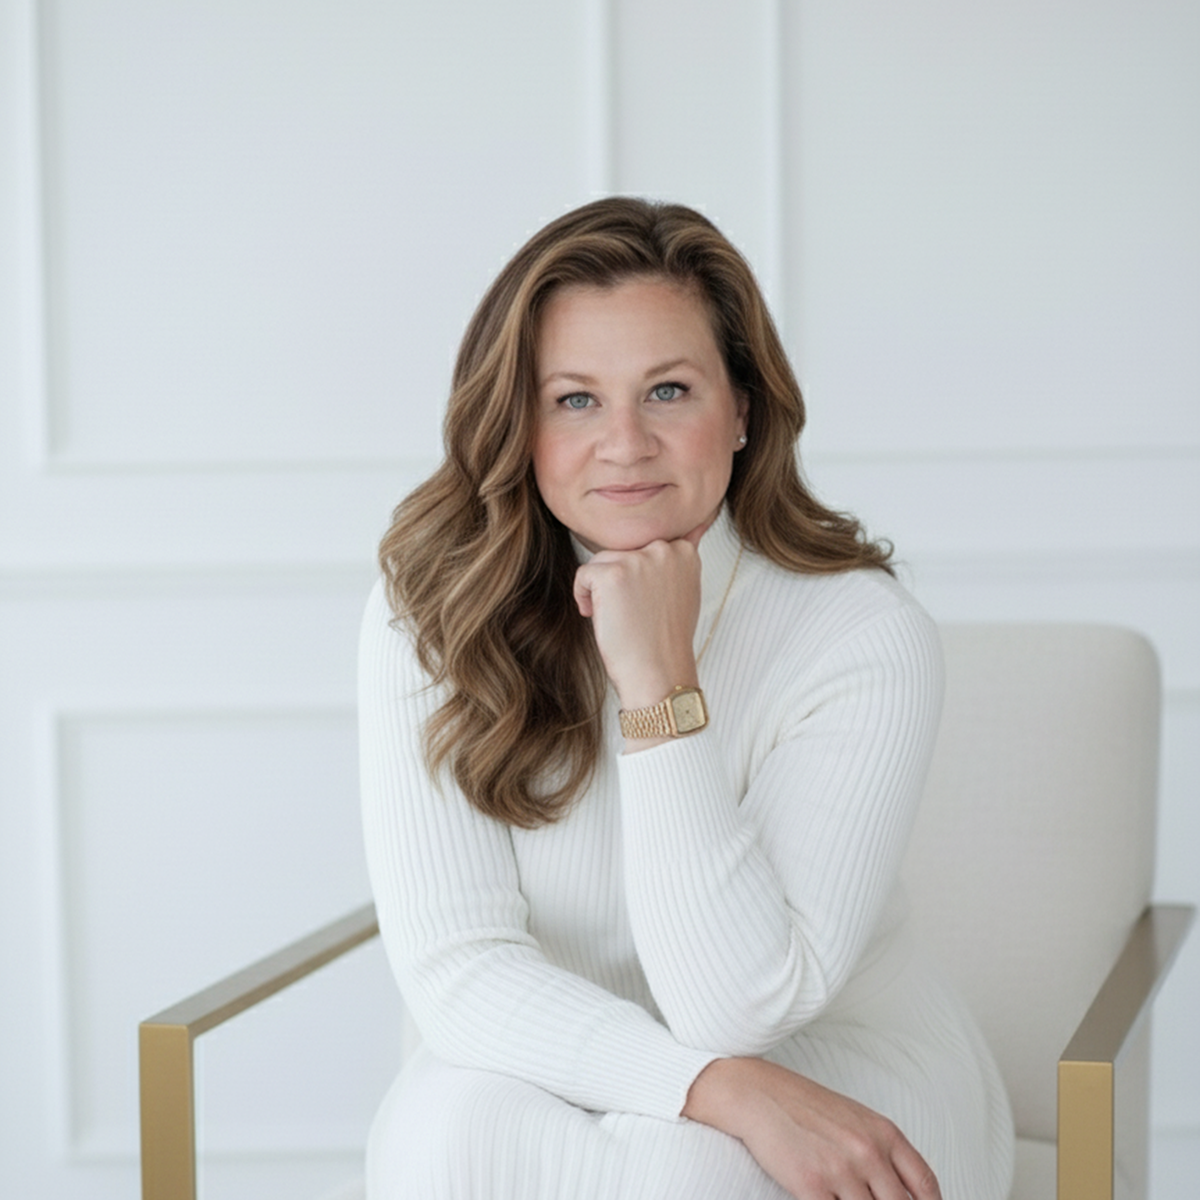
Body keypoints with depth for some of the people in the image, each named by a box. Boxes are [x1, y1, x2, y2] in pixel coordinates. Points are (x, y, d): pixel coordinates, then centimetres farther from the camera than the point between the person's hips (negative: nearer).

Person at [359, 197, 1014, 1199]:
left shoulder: (862, 637, -18)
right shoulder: (429, 611, -11)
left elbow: (736, 1007, -23)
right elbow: (454, 965, -18)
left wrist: (660, 686, -30)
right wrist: (722, 1086, -32)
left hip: (850, 1081, -2)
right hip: (564, 1071, 2)